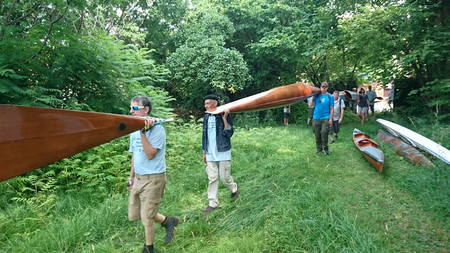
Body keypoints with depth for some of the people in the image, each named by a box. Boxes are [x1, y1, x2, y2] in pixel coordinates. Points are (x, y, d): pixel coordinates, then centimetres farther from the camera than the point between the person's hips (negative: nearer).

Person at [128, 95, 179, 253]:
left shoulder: (156, 129, -17)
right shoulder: (134, 131, 7)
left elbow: (150, 155, -25)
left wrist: (143, 132, -28)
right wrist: (131, 178, 18)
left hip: (154, 179, -8)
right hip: (138, 178, 8)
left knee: (146, 217, 3)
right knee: (134, 214, 14)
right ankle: (168, 221, 32)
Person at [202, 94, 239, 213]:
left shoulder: (225, 116, -9)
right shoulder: (206, 118, 8)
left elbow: (229, 133, -18)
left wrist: (224, 118, -25)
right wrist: (204, 152, 16)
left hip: (223, 153, -5)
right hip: (210, 154, 5)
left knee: (224, 177, 3)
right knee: (212, 178, 6)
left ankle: (234, 188, 34)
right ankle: (213, 203, 16)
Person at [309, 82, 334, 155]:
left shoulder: (329, 96, 2)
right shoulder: (317, 95, 8)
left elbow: (332, 109, 2)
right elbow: (310, 105, 4)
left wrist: (330, 118, -4)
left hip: (325, 118, -3)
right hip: (316, 118, 3)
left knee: (324, 132, -15)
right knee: (317, 134, 7)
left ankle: (325, 148, 2)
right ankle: (319, 148, 21)